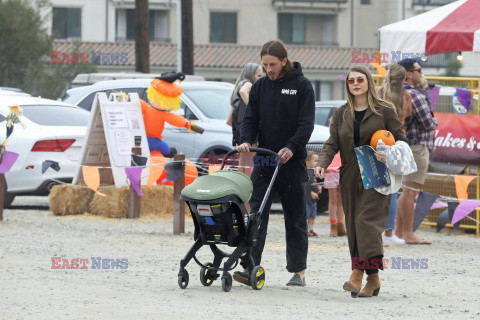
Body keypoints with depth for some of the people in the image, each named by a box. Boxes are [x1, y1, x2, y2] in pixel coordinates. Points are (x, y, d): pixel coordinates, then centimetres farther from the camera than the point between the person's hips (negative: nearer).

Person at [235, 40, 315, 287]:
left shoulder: (302, 86, -2)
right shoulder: (260, 87, 10)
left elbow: (306, 123, -8)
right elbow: (251, 119, 10)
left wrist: (291, 148, -23)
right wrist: (246, 140, -10)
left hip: (292, 163, -3)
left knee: (295, 218, 6)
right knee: (257, 213, -9)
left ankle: (298, 271, 14)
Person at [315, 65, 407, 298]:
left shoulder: (384, 111, 4)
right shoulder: (340, 114, 15)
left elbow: (400, 139, 5)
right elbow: (332, 143, 7)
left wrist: (390, 155, -16)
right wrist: (322, 164, -12)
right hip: (350, 179, 5)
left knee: (366, 220, -18)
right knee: (353, 225, 2)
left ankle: (358, 274, -25)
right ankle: (372, 280, 6)